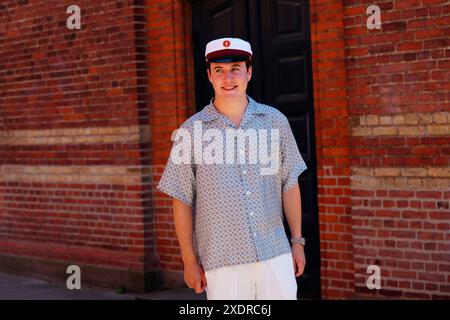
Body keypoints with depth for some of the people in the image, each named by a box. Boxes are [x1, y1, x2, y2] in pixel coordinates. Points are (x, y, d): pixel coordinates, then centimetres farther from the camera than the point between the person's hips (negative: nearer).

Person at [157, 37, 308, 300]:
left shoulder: (275, 121, 6)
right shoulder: (191, 131, 0)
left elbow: (290, 184, 12)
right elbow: (182, 200, 1)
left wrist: (297, 241, 9)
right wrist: (190, 261, -1)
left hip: (276, 254, 2)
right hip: (221, 261, -2)